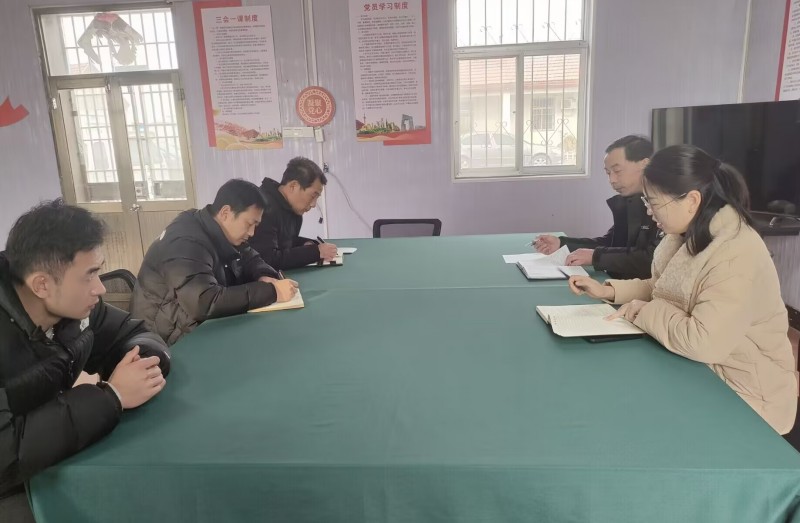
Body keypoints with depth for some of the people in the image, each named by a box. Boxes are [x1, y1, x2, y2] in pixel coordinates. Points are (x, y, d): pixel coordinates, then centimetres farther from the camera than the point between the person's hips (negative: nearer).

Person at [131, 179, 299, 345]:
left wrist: (265, 277, -13)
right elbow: (206, 303, -38)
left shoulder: (221, 233, 2)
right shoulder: (187, 243, -26)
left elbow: (250, 259, 11)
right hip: (172, 339, -8)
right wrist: (271, 291, -33)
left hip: (203, 325, 9)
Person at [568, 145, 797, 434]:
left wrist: (646, 312, -20)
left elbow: (703, 342, -36)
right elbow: (664, 288, 14)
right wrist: (608, 290, 0)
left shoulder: (737, 256, -29)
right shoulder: (689, 235, 0)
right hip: (696, 372, 8)